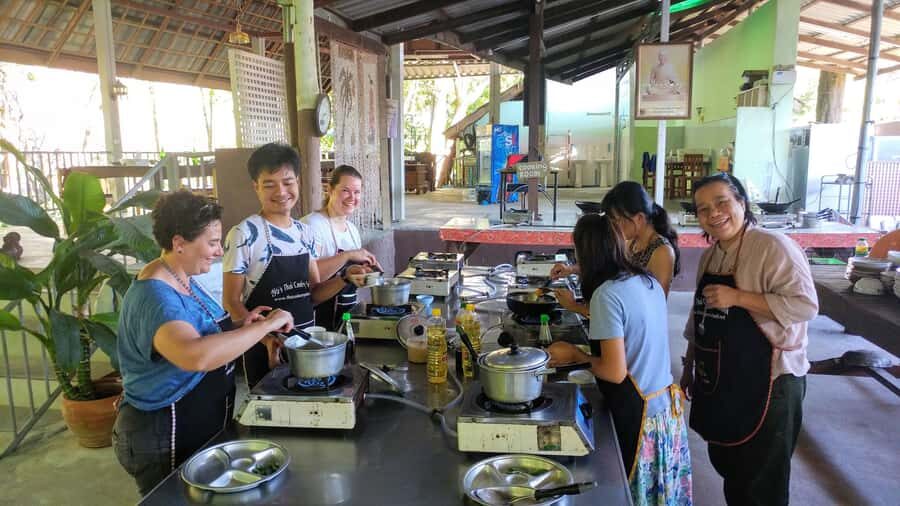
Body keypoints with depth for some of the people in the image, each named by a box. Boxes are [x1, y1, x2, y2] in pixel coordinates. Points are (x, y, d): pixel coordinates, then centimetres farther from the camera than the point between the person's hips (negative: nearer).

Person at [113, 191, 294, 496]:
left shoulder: (183, 282, 3)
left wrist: (240, 326, -2)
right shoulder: (155, 296, -28)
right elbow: (196, 356, -46)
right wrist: (265, 325, -36)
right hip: (163, 438, -9)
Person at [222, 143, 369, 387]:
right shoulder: (244, 234, -14)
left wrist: (345, 278, -10)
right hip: (267, 348, -5)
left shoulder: (305, 232, 3)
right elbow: (231, 301, -11)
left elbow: (314, 292, 8)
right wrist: (267, 337, -25)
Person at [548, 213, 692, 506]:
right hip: (666, 405, 8)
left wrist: (574, 355, -4)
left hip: (637, 414, -8)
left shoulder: (607, 293, -20)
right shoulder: (648, 282, 4)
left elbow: (615, 372, -20)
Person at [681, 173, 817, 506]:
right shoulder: (709, 256, 9)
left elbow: (805, 304, -24)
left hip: (766, 384, -7)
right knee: (727, 466, 22)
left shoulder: (773, 247, -16)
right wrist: (688, 369, 18)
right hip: (718, 382, 8)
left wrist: (737, 297, -27)